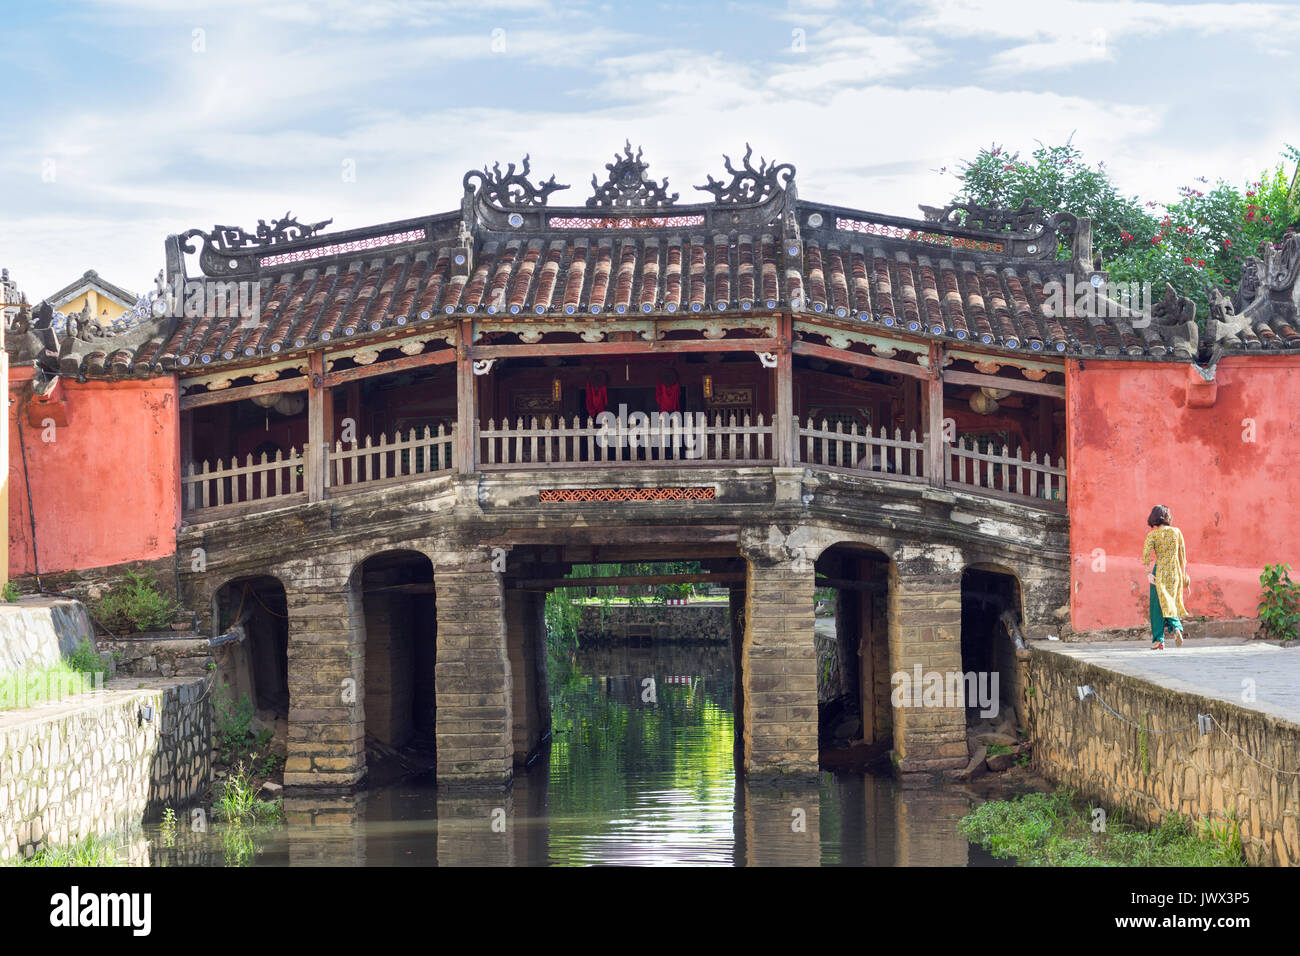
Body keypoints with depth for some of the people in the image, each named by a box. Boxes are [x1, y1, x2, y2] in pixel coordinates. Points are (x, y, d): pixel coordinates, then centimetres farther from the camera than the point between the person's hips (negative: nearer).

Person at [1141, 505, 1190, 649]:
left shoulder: (1152, 534, -5)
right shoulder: (1176, 532, 3)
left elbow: (1146, 553, -18)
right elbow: (1182, 554, 9)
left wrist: (1148, 573, -15)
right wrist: (1183, 574, 18)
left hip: (1159, 572, -2)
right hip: (1175, 572, 2)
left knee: (1158, 606, 6)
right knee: (1171, 603, 16)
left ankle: (1158, 641, 5)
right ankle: (1176, 627, -13)